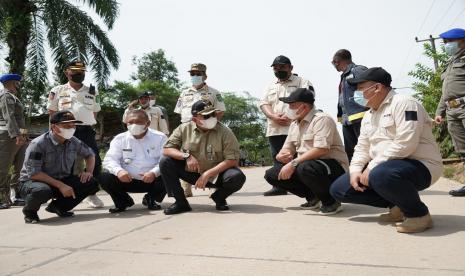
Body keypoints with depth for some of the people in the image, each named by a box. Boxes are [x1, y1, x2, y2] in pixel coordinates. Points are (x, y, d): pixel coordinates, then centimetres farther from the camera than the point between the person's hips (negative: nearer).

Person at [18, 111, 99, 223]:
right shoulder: (38, 144, -22)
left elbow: (90, 154, 15)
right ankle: (29, 211, -4)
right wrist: (60, 185, -31)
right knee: (42, 191, -42)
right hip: (33, 182, -5)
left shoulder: (74, 142, -3)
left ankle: (58, 206, 4)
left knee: (92, 183, -14)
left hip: (62, 181, 6)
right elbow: (33, 173, -26)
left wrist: (89, 171, -5)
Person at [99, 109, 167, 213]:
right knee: (104, 177, -22)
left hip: (152, 180, -1)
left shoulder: (160, 138, -3)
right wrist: (118, 170, -28)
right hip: (127, 180, 1)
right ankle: (124, 202, 8)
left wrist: (154, 172, -34)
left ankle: (150, 199, 5)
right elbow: (109, 159, -4)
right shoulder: (119, 139, 4)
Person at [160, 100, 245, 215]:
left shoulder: (224, 132, -13)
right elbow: (166, 150, -7)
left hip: (216, 174, -1)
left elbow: (232, 160, -17)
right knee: (165, 162, -18)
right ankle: (181, 202, -3)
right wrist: (186, 156, -25)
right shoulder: (184, 129, -6)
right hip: (191, 173, 2)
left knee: (237, 177, -30)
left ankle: (219, 197, 6)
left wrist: (207, 174, -24)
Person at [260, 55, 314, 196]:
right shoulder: (271, 86, 22)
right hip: (274, 129, 6)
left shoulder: (301, 82, 6)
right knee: (278, 158, 7)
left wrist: (290, 117, -18)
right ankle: (280, 186, 13)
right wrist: (273, 117, -9)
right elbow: (264, 104, 11)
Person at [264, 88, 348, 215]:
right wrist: (281, 155, -11)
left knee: (305, 168, -40)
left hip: (333, 166, -9)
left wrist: (293, 163, -28)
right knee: (272, 174, -1)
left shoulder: (322, 119, -15)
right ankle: (312, 197, 8)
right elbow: (287, 149, 15)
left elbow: (321, 150, -27)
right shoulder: (294, 124, 13)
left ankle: (331, 201, -12)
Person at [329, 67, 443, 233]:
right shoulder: (369, 115, 15)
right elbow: (362, 147, 14)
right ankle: (397, 206, 5)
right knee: (338, 189, 1)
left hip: (418, 166, -9)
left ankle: (419, 214, -14)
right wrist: (355, 171, -5)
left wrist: (372, 167, -24)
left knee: (381, 175, -42)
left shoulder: (403, 103, -13)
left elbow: (405, 144, -25)